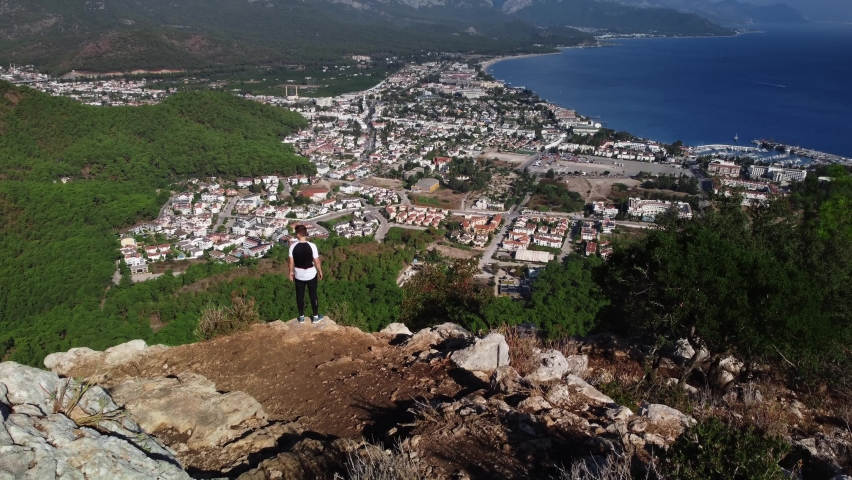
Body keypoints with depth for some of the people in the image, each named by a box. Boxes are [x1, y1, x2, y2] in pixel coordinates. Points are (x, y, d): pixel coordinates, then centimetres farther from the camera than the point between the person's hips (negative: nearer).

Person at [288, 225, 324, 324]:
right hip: (311, 275, -2)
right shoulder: (312, 246, -19)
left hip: (299, 275, 2)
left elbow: (291, 262, -4)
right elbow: (317, 261, -11)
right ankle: (315, 317, 26)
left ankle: (301, 317, 29)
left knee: (300, 295, 17)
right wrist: (320, 271, 6)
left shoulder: (293, 246, -13)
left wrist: (291, 272, 12)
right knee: (313, 295, 14)